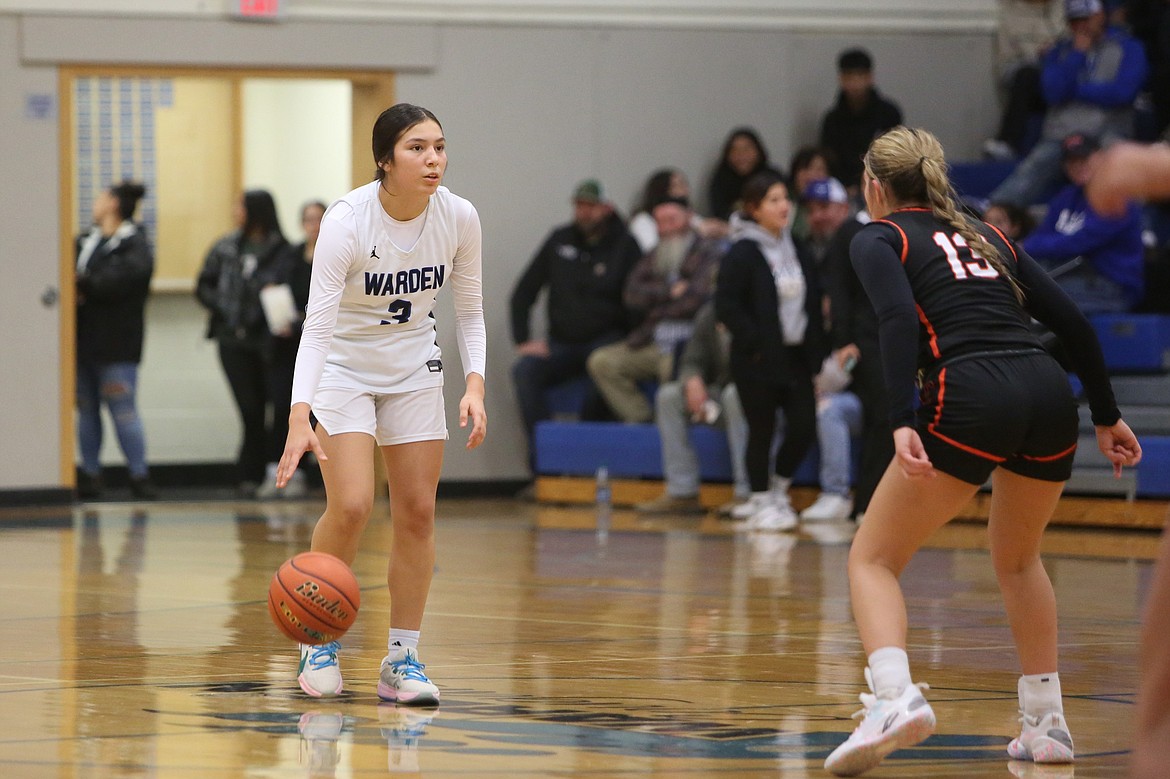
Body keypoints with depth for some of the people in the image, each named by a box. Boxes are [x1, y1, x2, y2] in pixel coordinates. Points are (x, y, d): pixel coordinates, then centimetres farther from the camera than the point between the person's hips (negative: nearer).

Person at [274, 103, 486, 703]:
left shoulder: (459, 217, -13)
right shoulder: (346, 220, -27)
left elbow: (469, 312, 0)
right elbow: (317, 325, -30)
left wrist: (474, 385, -15)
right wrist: (300, 420, -41)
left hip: (414, 370, 4)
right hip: (342, 367, -4)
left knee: (417, 512, -1)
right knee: (350, 507, -16)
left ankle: (402, 661, 8)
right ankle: (320, 643, 6)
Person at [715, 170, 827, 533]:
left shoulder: (797, 251, 12)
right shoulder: (742, 253, -9)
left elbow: (813, 304, 14)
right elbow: (726, 305, -14)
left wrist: (815, 350, 5)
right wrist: (755, 341, -16)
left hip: (796, 357, 6)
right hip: (758, 361, -6)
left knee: (803, 427, 1)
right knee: (762, 432, 1)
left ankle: (778, 491, 23)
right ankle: (761, 503, 13)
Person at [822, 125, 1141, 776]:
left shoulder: (879, 238, 12)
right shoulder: (987, 236, 28)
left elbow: (899, 320, -8)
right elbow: (1074, 322, 21)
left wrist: (903, 422, -18)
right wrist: (1107, 416, 24)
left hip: (971, 399, -5)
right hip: (1051, 397, 5)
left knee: (873, 558, 4)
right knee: (1019, 558, 29)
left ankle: (895, 695, -21)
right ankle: (1048, 723, 26)